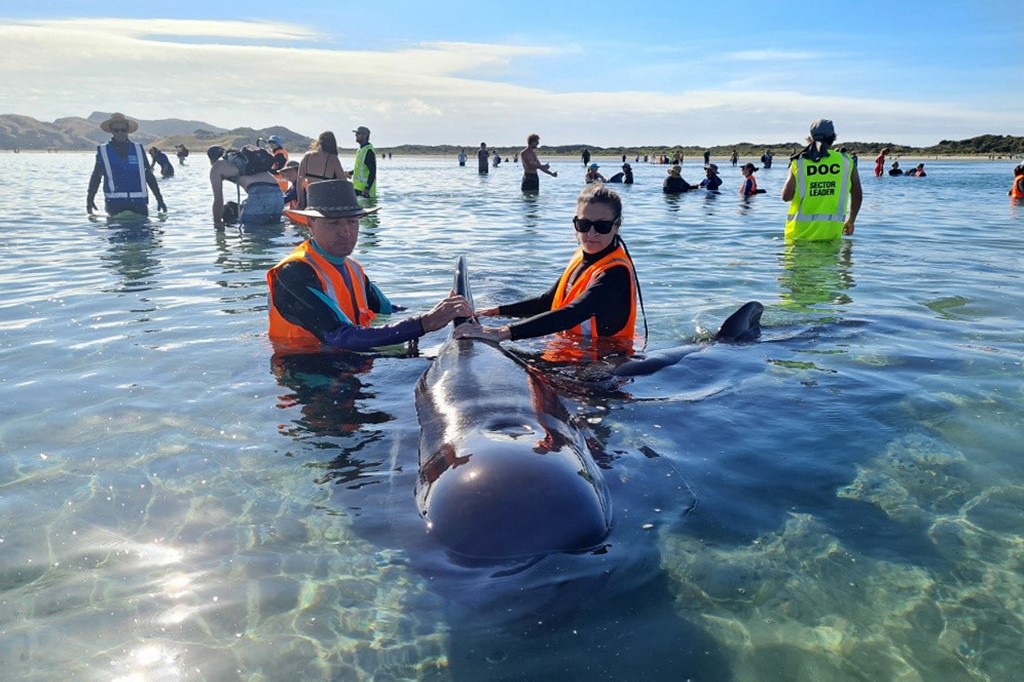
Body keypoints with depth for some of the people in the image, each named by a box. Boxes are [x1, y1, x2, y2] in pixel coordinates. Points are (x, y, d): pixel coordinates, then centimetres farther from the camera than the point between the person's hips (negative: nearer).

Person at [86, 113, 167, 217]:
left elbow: (149, 176, 13)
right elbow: (96, 177, 10)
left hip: (139, 203, 1)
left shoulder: (138, 149, 11)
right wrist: (90, 199, 1)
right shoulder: (103, 151, 8)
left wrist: (159, 199, 11)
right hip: (114, 203, -1)